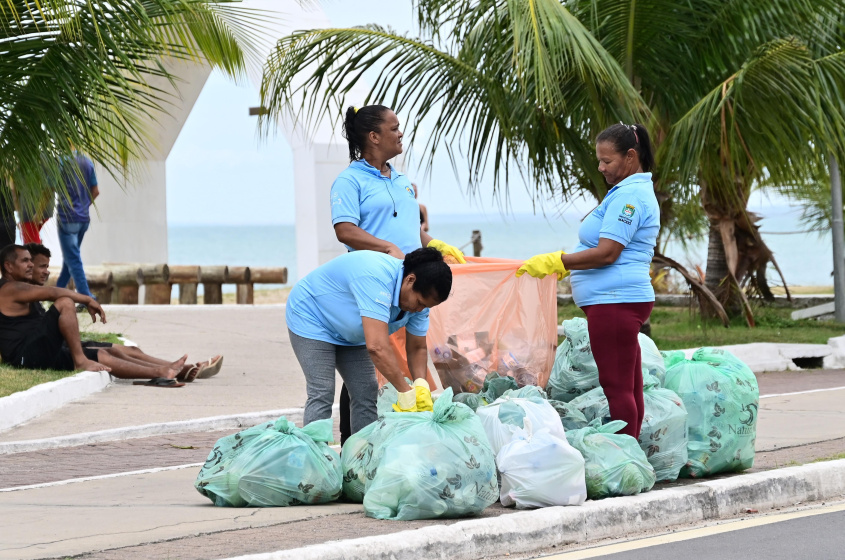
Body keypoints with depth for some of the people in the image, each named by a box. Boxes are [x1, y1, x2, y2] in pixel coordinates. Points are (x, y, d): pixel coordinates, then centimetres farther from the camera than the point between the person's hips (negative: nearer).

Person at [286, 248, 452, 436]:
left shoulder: (419, 295, -14)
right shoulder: (376, 279, -41)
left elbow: (417, 349, -3)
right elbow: (377, 347, -47)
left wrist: (421, 388, -23)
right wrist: (406, 393, -43)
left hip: (349, 333, 8)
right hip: (311, 319, -8)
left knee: (366, 394, 0)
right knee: (322, 393, -19)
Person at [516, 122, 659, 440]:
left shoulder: (628, 196, -14)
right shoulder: (636, 192, 21)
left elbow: (606, 253, -19)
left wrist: (555, 261, -14)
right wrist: (568, 266, 20)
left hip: (615, 302, -11)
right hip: (621, 300, 11)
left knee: (616, 387, -11)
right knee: (628, 387, 10)